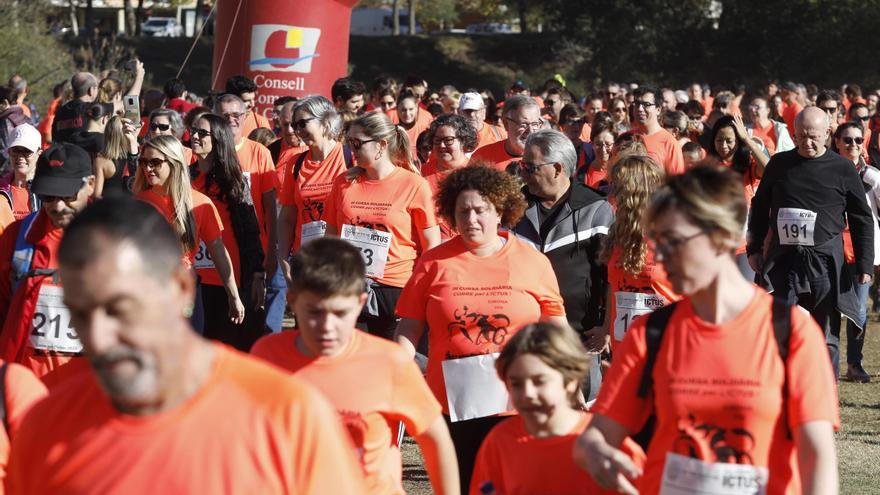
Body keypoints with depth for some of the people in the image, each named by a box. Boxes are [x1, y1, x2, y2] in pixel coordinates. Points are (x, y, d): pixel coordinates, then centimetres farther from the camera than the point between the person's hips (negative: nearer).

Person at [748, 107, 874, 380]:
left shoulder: (843, 169, 1)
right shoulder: (779, 164, 7)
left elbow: (862, 219, 4)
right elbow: (759, 208, 18)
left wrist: (865, 265, -2)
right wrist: (754, 249, 13)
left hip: (825, 264, -1)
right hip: (782, 262, 1)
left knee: (826, 337, 4)